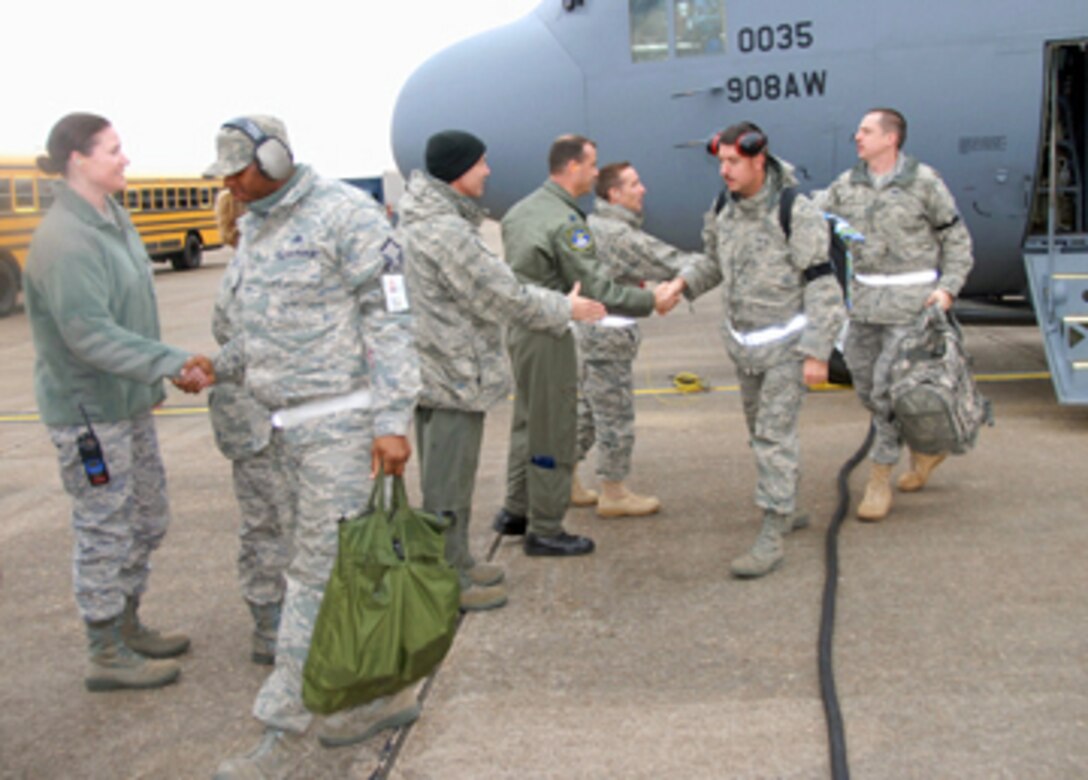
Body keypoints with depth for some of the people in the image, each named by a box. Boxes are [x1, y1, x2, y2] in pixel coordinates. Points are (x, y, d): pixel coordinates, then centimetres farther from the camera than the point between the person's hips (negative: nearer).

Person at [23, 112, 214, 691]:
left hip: (129, 402, 9)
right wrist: (169, 364, -31)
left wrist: (157, 372, 13)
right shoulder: (64, 238, -22)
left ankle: (126, 625, 36)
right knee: (104, 532, 3)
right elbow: (87, 331, -28)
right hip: (87, 410, -9)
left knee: (148, 519, 19)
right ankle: (106, 656, 18)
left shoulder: (112, 218, 6)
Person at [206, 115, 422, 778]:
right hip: (293, 423, 8)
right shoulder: (256, 227, 14)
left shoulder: (345, 214, -11)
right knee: (350, 563, 14)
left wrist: (393, 420, -18)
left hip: (344, 421, -8)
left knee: (319, 573, -4)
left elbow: (390, 319, -14)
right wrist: (220, 366, 7)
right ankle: (390, 691, 28)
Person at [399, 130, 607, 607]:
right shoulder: (446, 232, -22)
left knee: (446, 479, 20)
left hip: (435, 371, 11)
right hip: (455, 376, -11)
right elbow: (503, 297, -18)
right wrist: (565, 310, -4)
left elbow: (496, 285, 16)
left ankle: (455, 562, 34)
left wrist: (555, 304, 14)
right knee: (448, 485, 0)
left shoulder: (425, 221, 12)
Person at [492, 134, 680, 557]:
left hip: (519, 327, 10)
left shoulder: (521, 209, 10)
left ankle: (515, 510, 31)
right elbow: (596, 290, -21)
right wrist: (651, 301, -12)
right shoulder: (565, 222, -19)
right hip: (547, 334, -10)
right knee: (553, 431, 0)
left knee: (528, 420, 20)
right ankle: (545, 530, 9)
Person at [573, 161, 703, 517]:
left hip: (585, 328, 10)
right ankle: (613, 494, 12)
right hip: (607, 337, -10)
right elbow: (669, 263, -19)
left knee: (586, 409, 19)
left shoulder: (592, 224, 10)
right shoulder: (621, 235, -20)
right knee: (615, 415, 2)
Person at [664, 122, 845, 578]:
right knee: (760, 431, 16)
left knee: (775, 435, -9)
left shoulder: (795, 213, -18)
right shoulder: (724, 212, 1)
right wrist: (683, 283, -2)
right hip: (744, 342, 7)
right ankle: (787, 510, 34)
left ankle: (771, 539, -6)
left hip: (786, 343, -7)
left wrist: (817, 353, -20)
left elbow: (822, 286, -17)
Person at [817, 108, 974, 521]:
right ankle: (925, 449, 33)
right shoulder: (847, 185, 5)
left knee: (889, 389, -9)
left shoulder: (924, 182, -6)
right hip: (864, 300, 6)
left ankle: (879, 480, 5)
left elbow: (956, 238, 0)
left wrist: (948, 288, -11)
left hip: (910, 301, -5)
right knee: (866, 385, 11)